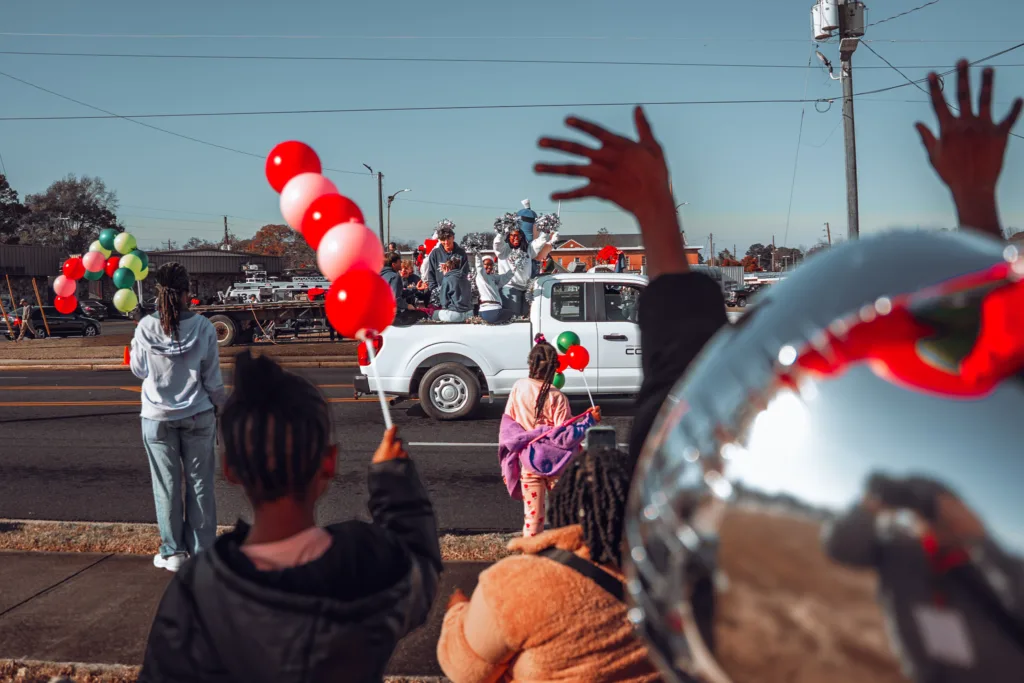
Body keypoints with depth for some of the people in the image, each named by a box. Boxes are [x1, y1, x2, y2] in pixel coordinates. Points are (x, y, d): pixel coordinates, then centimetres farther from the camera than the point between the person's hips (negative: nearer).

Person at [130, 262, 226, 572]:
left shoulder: (146, 328, -10)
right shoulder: (203, 327, -11)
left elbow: (138, 370, 5)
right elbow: (213, 377, -4)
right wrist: (220, 406, 10)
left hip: (158, 418, 0)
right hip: (198, 416, 0)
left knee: (166, 485, 10)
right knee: (199, 483, 9)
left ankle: (172, 552, 16)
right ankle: (201, 551, 15)